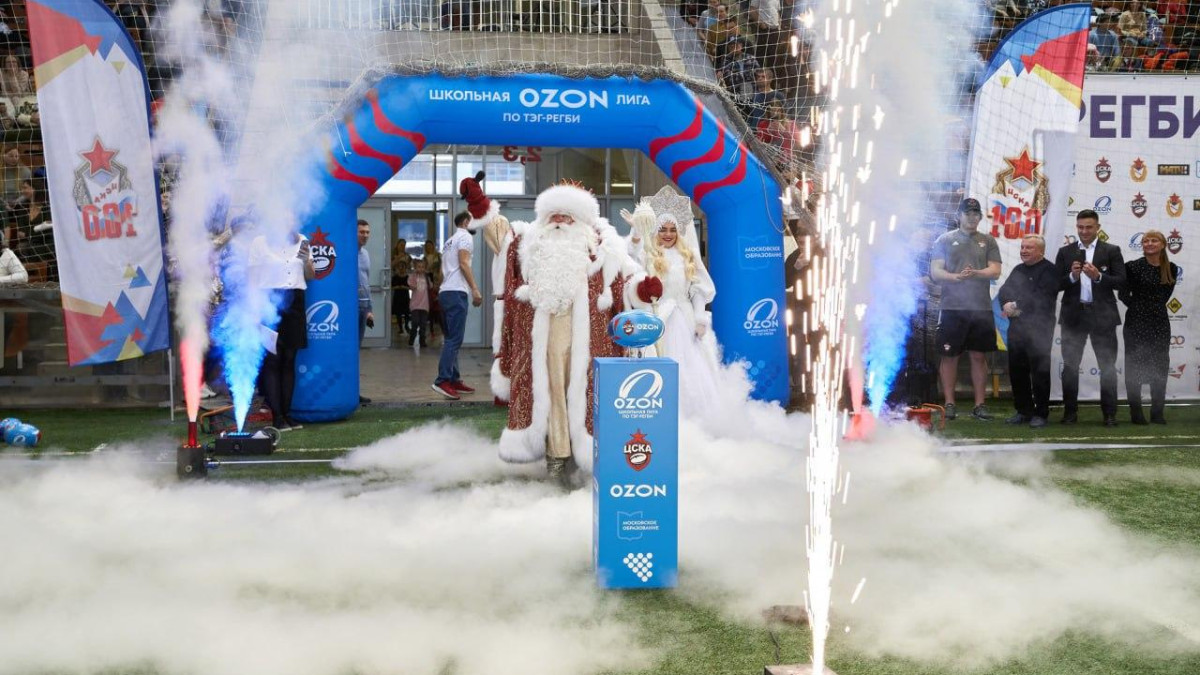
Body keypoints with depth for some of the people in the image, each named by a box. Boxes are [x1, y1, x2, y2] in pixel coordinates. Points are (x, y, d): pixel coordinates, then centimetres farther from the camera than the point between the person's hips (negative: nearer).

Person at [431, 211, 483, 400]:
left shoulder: (449, 241, 24)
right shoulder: (465, 236, -2)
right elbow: (464, 263, -13)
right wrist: (475, 289, -17)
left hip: (445, 291, 10)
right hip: (456, 292, -10)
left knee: (451, 339, 10)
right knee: (455, 339, -12)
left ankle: (454, 380, 12)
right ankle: (443, 381, -18)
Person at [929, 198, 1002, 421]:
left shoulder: (988, 241, 12)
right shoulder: (945, 240, 7)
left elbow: (995, 271, 2)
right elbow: (935, 272, 0)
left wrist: (975, 273, -18)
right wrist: (956, 277, -19)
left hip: (981, 308, 2)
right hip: (952, 308, -2)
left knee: (979, 356, 4)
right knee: (949, 356, 0)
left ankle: (979, 405, 10)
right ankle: (949, 404, 6)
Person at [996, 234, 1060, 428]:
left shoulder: (1049, 270, -5)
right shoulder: (1018, 270, 19)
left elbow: (1041, 298, -17)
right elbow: (1003, 292, 11)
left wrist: (1016, 305, -15)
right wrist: (1006, 305, -11)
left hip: (1039, 329, -7)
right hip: (1016, 328, 7)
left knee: (1039, 371, -2)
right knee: (1016, 370, 8)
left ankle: (1040, 413, 6)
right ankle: (1023, 411, 19)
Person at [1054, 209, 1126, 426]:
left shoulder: (1111, 251, 4)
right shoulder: (1065, 252, 7)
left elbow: (1121, 281, -4)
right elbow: (1056, 284, 2)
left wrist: (1098, 276, -18)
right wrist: (1072, 276, -16)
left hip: (1102, 316, -1)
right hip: (1073, 316, 1)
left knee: (1108, 366, 2)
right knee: (1070, 366, 5)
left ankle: (1109, 414, 7)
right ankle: (1070, 412, 13)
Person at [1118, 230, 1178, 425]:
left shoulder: (1171, 269, 5)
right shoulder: (1133, 267, -5)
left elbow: (1166, 293, 16)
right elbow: (1123, 294, -1)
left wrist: (1156, 308, 6)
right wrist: (1140, 307, 0)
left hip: (1160, 322, 3)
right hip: (1136, 322, -3)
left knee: (1160, 365, 5)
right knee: (1134, 365, 1)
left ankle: (1157, 412, 12)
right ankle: (1136, 413, 6)